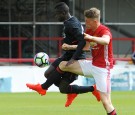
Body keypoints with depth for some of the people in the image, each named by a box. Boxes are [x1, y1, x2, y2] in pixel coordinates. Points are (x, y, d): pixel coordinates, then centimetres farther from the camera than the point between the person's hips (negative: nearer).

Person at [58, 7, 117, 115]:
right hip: (92, 65, 8)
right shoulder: (89, 31, 8)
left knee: (106, 102, -11)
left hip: (102, 68, -8)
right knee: (62, 65, 0)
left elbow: (106, 41, -41)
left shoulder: (104, 30, -16)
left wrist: (91, 38, -55)